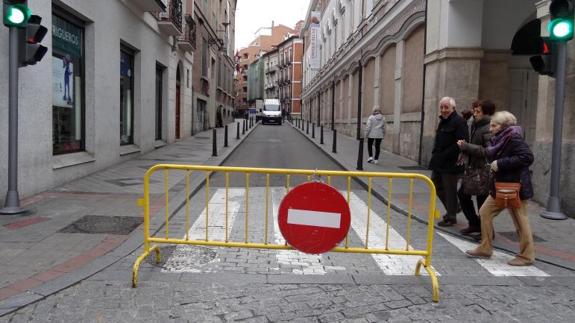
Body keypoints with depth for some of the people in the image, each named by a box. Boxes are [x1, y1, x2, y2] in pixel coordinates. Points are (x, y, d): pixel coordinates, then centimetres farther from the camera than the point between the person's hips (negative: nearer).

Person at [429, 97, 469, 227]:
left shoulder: (459, 122, -14)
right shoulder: (443, 121, 16)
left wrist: (444, 156, -24)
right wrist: (436, 154, 6)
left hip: (450, 164, -9)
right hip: (439, 163, 10)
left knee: (450, 190, 1)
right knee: (437, 186, 17)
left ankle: (451, 217, 14)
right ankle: (451, 209, 34)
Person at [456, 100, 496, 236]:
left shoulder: (489, 129, -17)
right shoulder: (476, 126, 12)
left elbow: (488, 151, -26)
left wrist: (466, 146, -22)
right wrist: (465, 146, 3)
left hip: (483, 171, -10)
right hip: (472, 169, 10)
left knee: (482, 201, 1)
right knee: (462, 194, 16)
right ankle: (474, 224, 32)